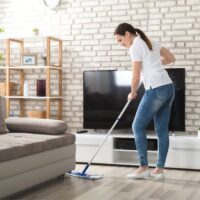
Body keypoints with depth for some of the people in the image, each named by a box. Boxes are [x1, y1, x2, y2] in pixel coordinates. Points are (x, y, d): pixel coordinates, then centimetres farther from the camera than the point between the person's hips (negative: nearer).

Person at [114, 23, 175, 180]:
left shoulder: (135, 47, -7)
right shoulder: (151, 42, 18)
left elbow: (136, 77, -9)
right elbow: (171, 58, 24)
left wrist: (132, 93, 8)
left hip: (156, 90, -9)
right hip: (169, 88, 9)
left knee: (138, 127, 1)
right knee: (162, 130, 9)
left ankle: (144, 168, 3)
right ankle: (159, 169, 12)